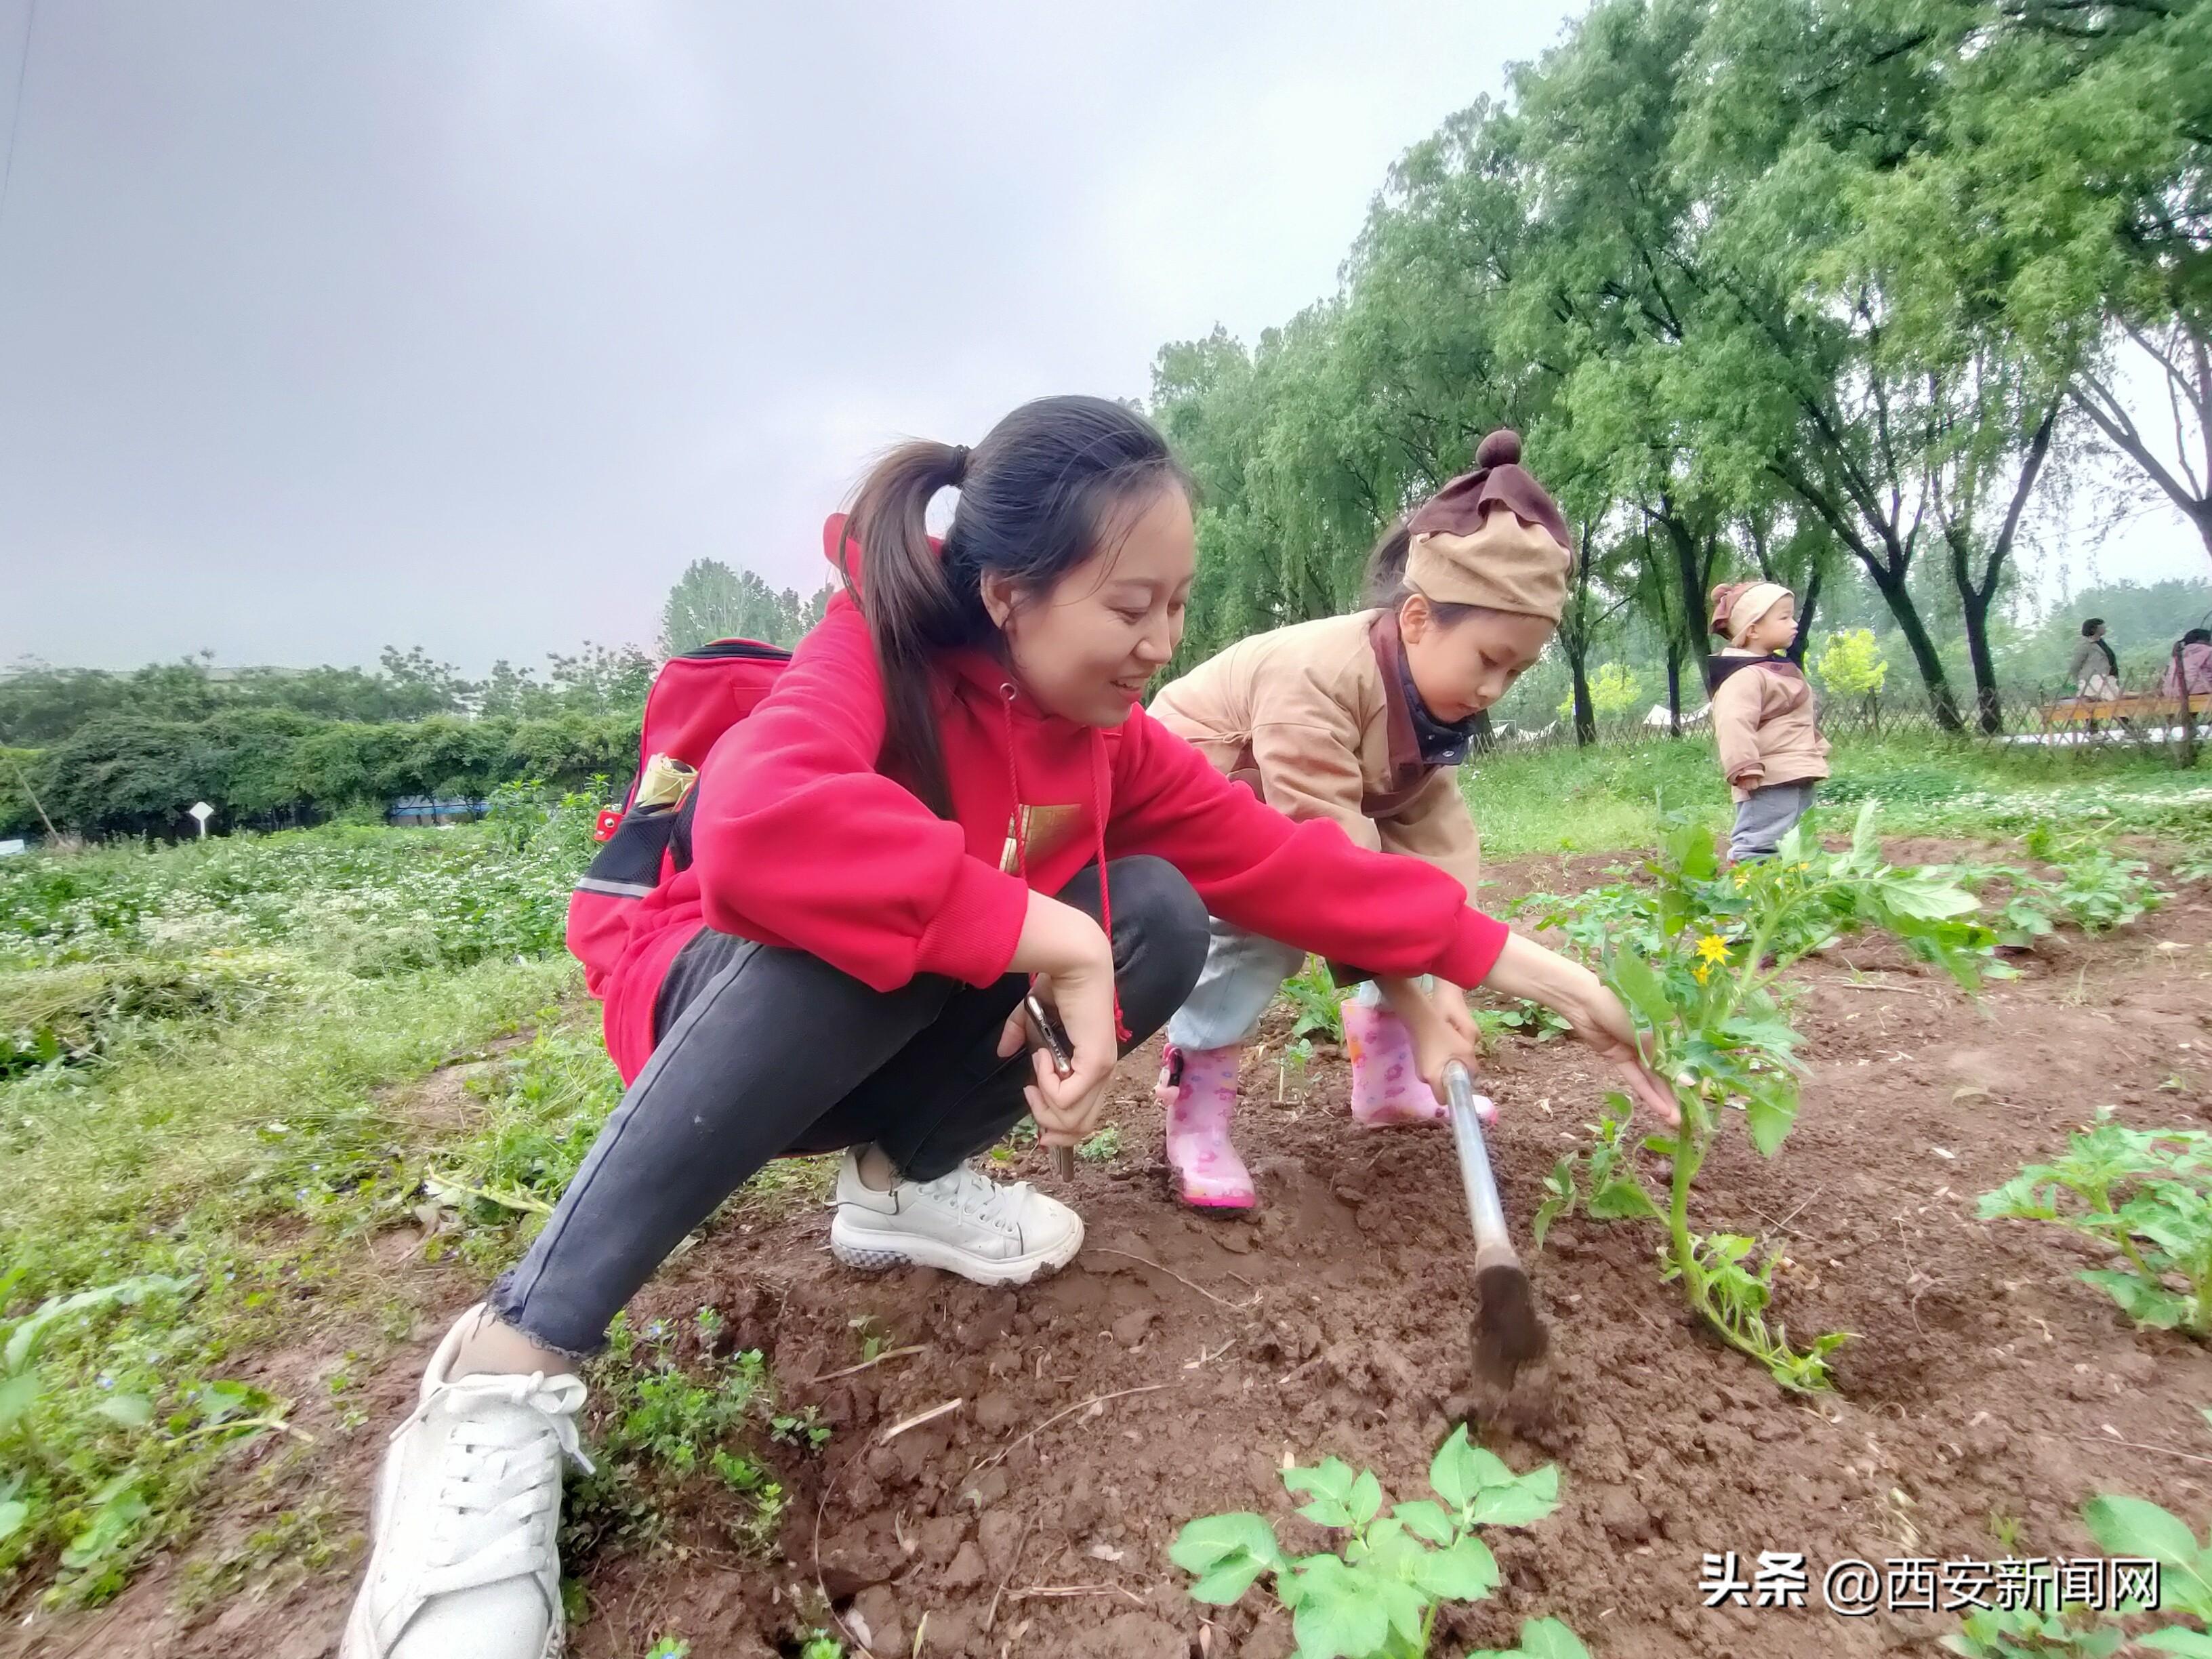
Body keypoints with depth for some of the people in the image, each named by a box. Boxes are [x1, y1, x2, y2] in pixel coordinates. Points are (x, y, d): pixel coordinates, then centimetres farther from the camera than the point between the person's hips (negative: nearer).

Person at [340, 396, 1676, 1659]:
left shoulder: (1107, 734, -5)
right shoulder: (878, 655, -25)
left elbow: (1282, 861, -5)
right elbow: (763, 821, -46)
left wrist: (1508, 958, -8)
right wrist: (1054, 941, -43)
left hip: (900, 1046, 6)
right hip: (717, 1010, -5)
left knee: (1162, 915, -14)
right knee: (866, 928, -39)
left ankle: (900, 1179, 2)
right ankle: (504, 1380, -29)